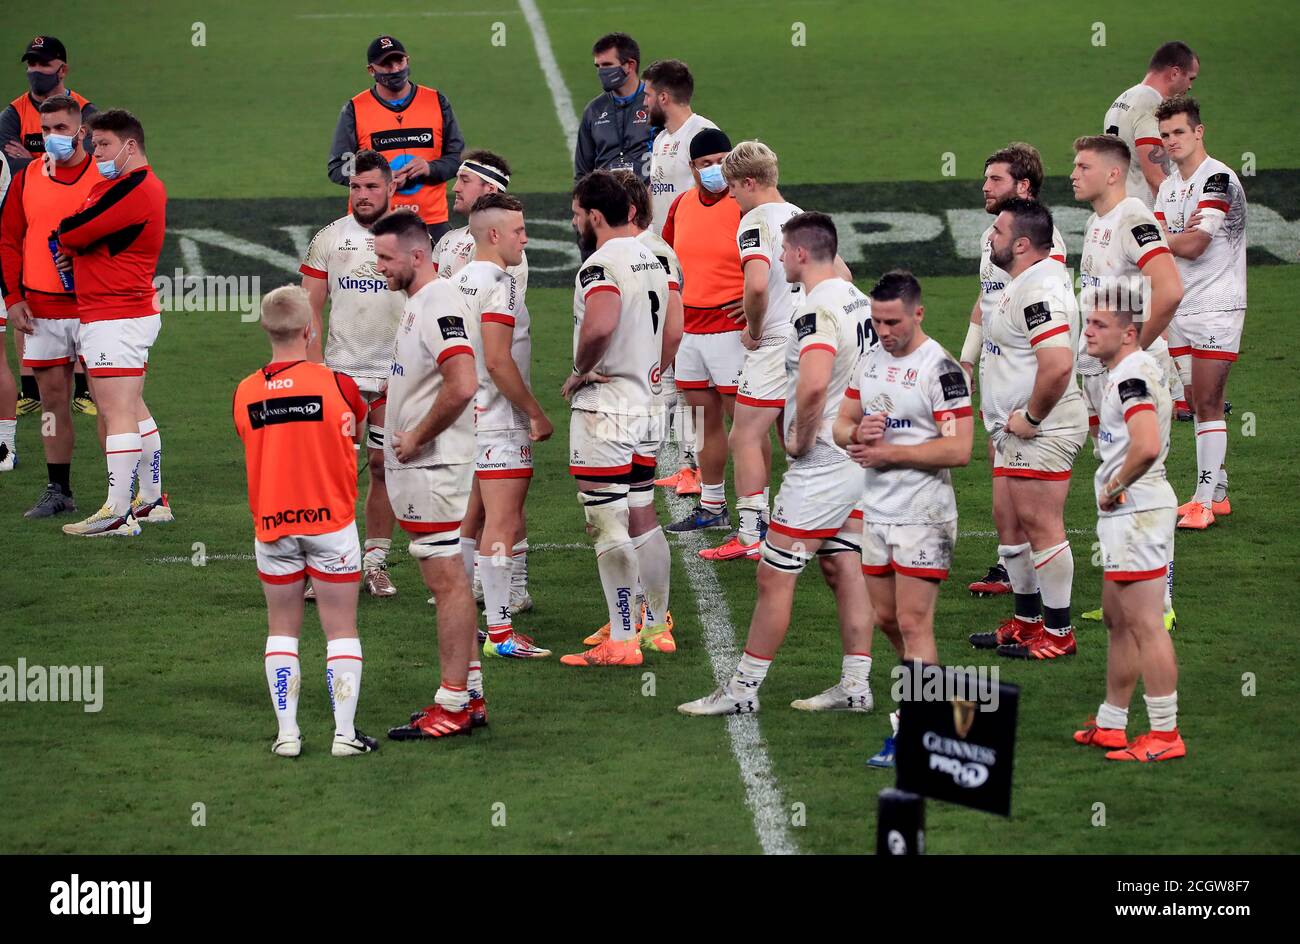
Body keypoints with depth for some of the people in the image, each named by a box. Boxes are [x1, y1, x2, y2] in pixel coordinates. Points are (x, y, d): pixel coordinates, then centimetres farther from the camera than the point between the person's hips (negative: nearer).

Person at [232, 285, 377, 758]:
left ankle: (286, 732, 7)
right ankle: (345, 732, 2)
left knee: (282, 628, 12)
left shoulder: (245, 393, -2)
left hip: (271, 526, 3)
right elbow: (356, 436, 4)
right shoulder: (335, 383, -11)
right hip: (330, 522, -2)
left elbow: (258, 446, 8)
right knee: (341, 630, 5)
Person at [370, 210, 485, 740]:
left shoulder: (440, 305, -17)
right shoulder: (416, 304, 15)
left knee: (447, 579, -7)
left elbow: (463, 385, -29)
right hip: (415, 465, 11)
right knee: (444, 580, 14)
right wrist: (400, 441, 15)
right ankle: (469, 696, 20)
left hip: (432, 466, -11)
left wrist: (417, 438, -19)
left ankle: (453, 706, -5)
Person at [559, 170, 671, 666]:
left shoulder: (602, 263, -16)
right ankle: (656, 626, 24)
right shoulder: (652, 259, 13)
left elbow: (599, 327, -33)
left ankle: (621, 640, -5)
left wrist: (579, 373, -17)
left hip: (603, 406, -9)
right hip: (646, 400, 9)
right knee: (640, 520, 17)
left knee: (607, 525, -6)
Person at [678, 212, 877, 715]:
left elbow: (814, 383, -35)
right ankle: (855, 686, 15)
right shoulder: (859, 301, 10)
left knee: (775, 577, -3)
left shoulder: (817, 310, -20)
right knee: (844, 569, 13)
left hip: (820, 464, -10)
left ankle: (743, 689, 3)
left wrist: (799, 441, -20)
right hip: (858, 458, 10)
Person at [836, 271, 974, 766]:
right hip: (875, 511, 8)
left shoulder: (941, 368, -13)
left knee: (913, 623, -8)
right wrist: (859, 434, -9)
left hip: (922, 516, -8)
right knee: (887, 618, 14)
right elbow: (841, 425, 15)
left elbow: (958, 449, -19)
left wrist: (888, 453, -17)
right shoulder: (871, 359, 10)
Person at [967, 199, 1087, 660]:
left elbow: (1058, 364, -33)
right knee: (1012, 523, 17)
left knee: (1041, 526, -7)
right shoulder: (1026, 283, 15)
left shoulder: (1039, 289, -21)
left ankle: (1058, 633, -1)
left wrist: (1031, 418, -21)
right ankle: (1028, 620, 27)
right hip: (1016, 431, 11)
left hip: (1041, 432, -11)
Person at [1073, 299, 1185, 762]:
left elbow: (1147, 447, -32)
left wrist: (1114, 488, -18)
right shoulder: (1132, 371, 15)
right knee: (1118, 621, 18)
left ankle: (1165, 734, -5)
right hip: (1125, 515, 11)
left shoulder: (1132, 377, -18)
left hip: (1136, 511, -11)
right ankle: (1110, 727, 27)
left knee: (1145, 624, -8)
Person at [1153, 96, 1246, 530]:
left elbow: (1193, 245, -19)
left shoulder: (1218, 178, -12)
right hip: (1180, 308, 8)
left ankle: (1205, 500, -8)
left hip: (1216, 306, -8)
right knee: (1200, 403, 10)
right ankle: (1217, 492, 16)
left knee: (1208, 403, -9)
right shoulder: (1169, 186, 15)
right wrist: (1177, 236, -14)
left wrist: (1162, 238, -1)